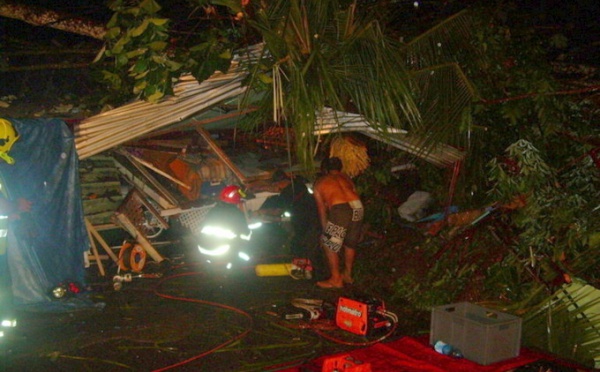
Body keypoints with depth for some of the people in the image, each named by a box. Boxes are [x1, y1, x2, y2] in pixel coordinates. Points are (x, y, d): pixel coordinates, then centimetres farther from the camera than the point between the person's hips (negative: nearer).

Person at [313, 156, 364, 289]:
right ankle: (347, 274, 37)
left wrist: (325, 230, 29)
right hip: (358, 207, 5)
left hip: (340, 209, -5)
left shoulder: (319, 183, 19)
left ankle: (336, 280, 16)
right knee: (350, 243, 24)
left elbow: (322, 210, 19)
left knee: (329, 244, 11)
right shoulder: (345, 178, 28)